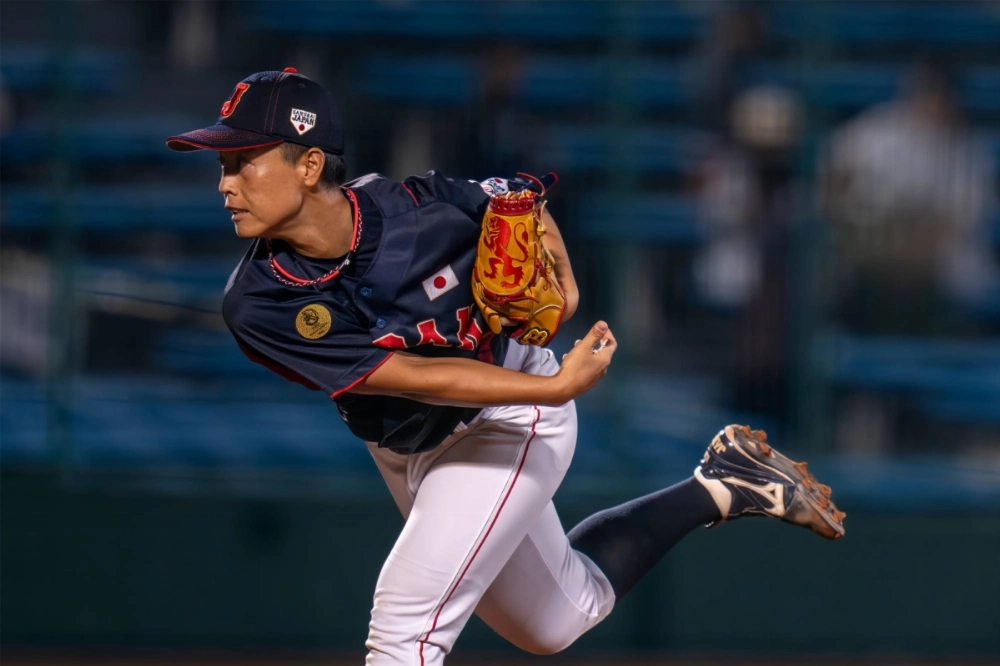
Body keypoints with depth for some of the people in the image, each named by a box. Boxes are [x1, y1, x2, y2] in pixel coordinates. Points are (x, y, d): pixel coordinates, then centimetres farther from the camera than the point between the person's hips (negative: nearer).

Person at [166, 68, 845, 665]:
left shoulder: (418, 208, -28)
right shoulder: (259, 306, -26)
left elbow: (526, 201, -5)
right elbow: (408, 376, -31)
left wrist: (559, 279, -25)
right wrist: (555, 386, -39)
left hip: (505, 424, -4)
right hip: (404, 446, 4)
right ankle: (719, 490, 36)